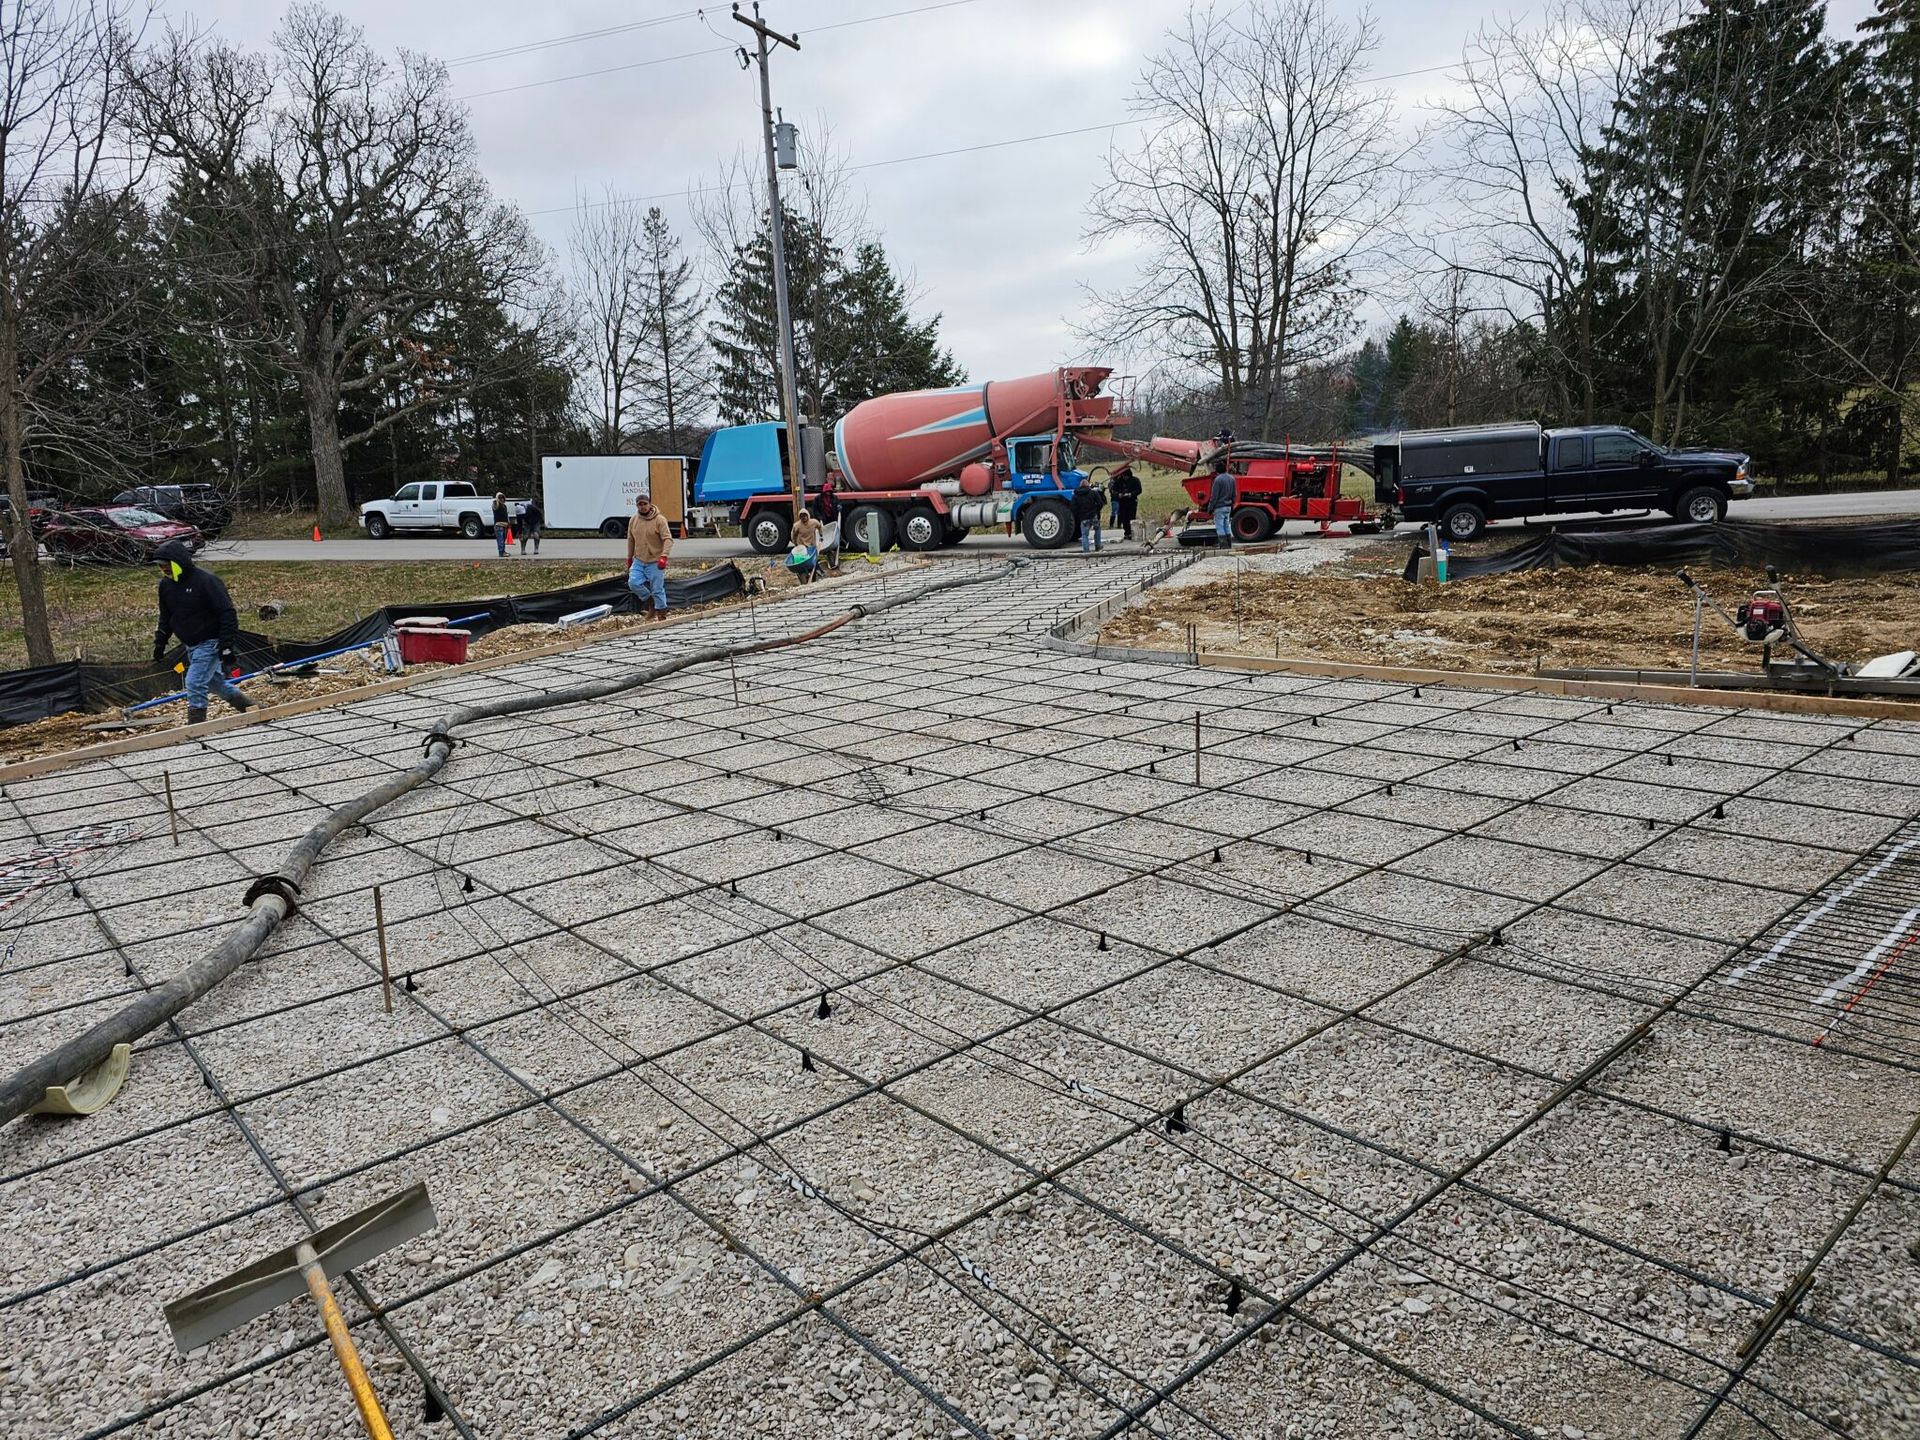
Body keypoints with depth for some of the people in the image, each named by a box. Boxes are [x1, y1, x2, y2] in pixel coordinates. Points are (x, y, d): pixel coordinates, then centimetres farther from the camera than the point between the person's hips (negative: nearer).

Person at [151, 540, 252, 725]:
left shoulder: (206, 580, -18)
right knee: (218, 682, 16)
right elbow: (165, 617, 19)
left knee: (195, 684, -14)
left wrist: (227, 645, -21)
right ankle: (251, 708, 31)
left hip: (210, 643, -8)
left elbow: (227, 613, -18)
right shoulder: (166, 584, 5)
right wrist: (159, 643, 16)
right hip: (191, 645, 8)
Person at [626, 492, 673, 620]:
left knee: (657, 590, -1)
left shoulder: (659, 520, -12)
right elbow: (631, 540, 16)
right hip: (638, 561, 5)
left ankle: (661, 613, 14)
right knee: (633, 582, -11)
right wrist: (629, 558, 20)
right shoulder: (633, 520, 4)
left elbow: (668, 539, -18)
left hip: (655, 563, -5)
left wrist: (664, 556, -30)